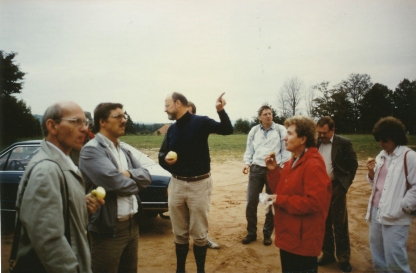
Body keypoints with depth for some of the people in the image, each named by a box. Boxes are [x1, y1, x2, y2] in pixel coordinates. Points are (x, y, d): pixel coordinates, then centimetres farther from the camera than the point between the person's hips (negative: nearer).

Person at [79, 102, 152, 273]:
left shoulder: (124, 151, 12)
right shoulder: (91, 150, -15)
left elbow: (146, 176, 6)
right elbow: (114, 181, -26)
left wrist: (129, 174, -15)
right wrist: (135, 183, -6)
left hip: (132, 225, 8)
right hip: (108, 229, -7)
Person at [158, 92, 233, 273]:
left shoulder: (201, 122, -7)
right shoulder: (171, 129, 10)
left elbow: (227, 130, -15)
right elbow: (162, 155, 15)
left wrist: (221, 110, -31)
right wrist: (165, 159, -8)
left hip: (199, 184, -5)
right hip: (176, 184, 5)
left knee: (199, 234, 8)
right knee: (179, 233, 16)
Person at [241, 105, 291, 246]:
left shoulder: (280, 130, 0)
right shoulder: (254, 131, 7)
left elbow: (286, 150, 0)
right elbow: (249, 149, 11)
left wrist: (283, 166, -8)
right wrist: (247, 163, -3)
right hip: (256, 169, 2)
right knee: (251, 202, 3)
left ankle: (267, 234, 25)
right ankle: (251, 233, 20)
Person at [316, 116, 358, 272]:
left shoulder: (344, 143, -7)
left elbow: (353, 164, -2)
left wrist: (345, 183, -6)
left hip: (335, 188, -3)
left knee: (340, 224, 5)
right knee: (324, 223, 12)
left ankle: (344, 258, 19)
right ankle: (327, 254, 26)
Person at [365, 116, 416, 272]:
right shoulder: (381, 156, 11)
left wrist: (402, 207, -13)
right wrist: (371, 172, -2)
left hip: (395, 217, -7)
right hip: (376, 212, 8)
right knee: (378, 259, 18)